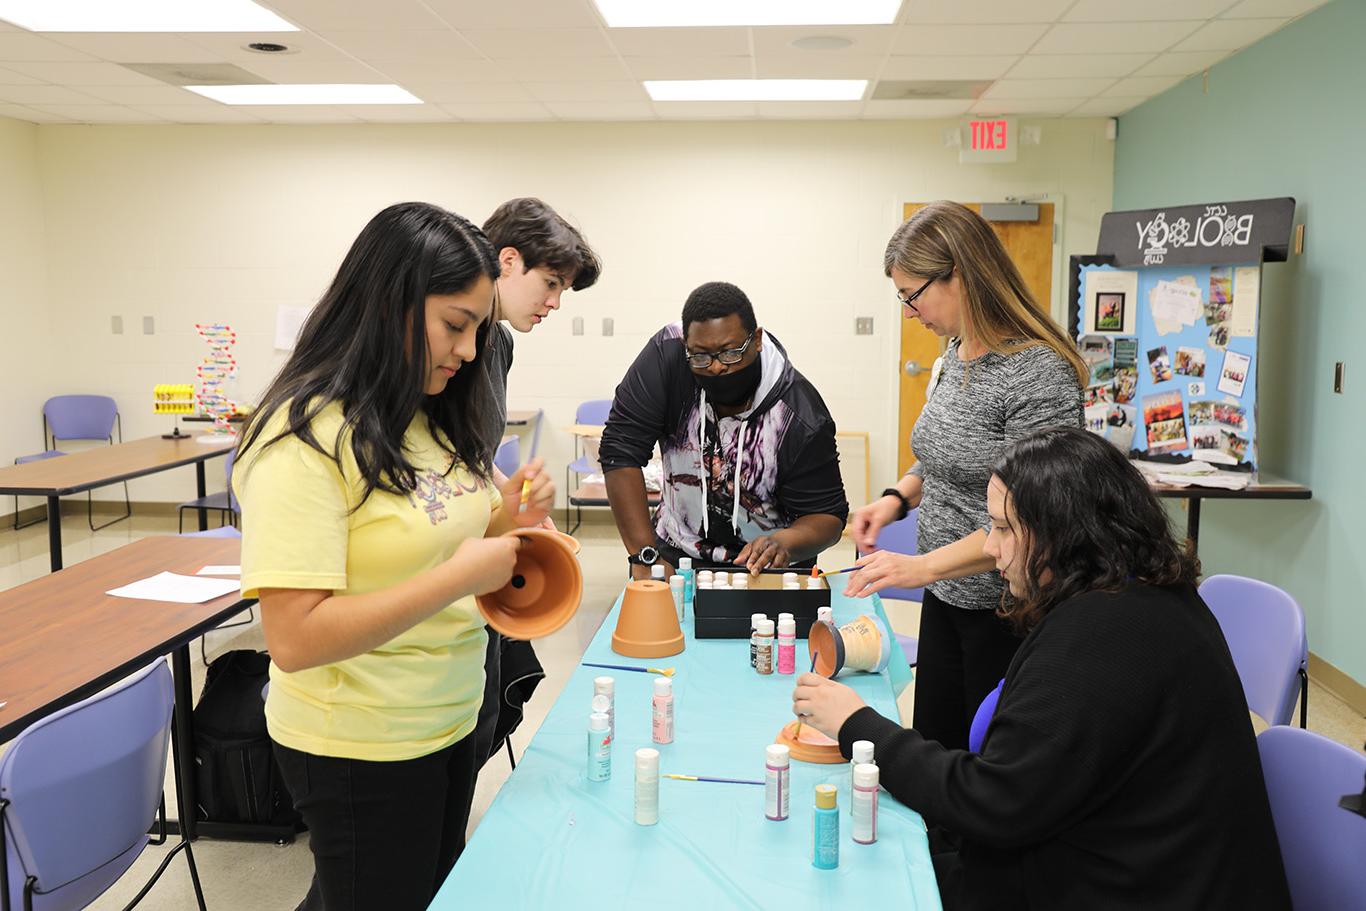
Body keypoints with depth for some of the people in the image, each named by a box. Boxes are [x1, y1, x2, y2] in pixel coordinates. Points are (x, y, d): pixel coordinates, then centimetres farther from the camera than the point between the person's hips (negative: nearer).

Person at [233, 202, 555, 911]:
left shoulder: (428, 419, 4)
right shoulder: (307, 437, -22)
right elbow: (294, 639, -27)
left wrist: (502, 520, -5)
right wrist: (459, 577, -27)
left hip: (450, 720, 8)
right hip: (359, 751, -8)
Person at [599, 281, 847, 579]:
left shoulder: (802, 419, -20)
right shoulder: (667, 355, -17)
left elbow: (828, 515, -9)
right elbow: (621, 449, -17)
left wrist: (783, 542, -32)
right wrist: (645, 555, -21)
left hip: (768, 565, 2)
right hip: (678, 553, -1)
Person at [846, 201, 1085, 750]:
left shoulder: (1039, 372, -22)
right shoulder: (956, 352, 5)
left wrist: (926, 565, -27)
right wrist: (899, 496, 3)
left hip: (1006, 612, -8)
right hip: (946, 599, 8)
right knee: (933, 751, 18)